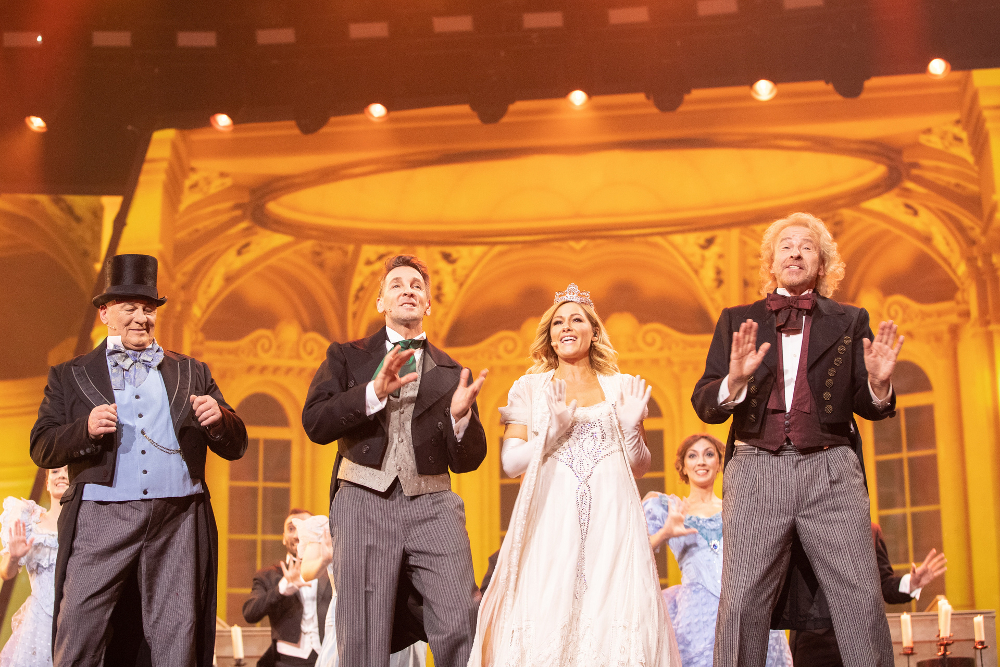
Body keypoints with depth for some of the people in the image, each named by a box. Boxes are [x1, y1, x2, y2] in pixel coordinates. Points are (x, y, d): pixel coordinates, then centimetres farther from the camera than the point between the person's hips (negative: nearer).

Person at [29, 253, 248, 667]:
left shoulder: (191, 373, 19)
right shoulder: (70, 376, 14)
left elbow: (235, 447, 14)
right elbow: (42, 449, 5)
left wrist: (218, 418, -9)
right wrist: (85, 429, -15)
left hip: (179, 522, 2)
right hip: (101, 520, -1)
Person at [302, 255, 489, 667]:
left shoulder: (450, 373, 19)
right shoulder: (347, 356, 15)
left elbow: (467, 461, 14)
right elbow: (315, 424, 0)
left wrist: (461, 415, -7)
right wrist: (374, 392, -14)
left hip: (432, 507, 1)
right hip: (364, 502, -1)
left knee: (461, 632, -9)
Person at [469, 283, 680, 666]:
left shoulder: (622, 388, 14)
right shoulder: (530, 388, 12)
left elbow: (640, 467, 15)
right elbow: (510, 462, 4)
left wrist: (631, 429, -4)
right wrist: (552, 431, -11)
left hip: (610, 520, 1)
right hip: (551, 519, -1)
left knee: (614, 622, -8)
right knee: (546, 622, -9)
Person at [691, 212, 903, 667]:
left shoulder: (850, 321, 17)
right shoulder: (736, 321, 17)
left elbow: (869, 407, 14)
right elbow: (704, 403, 9)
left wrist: (878, 383, -9)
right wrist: (734, 380, -13)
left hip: (830, 470, 0)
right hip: (756, 470, 0)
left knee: (862, 598, -7)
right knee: (742, 602, -6)